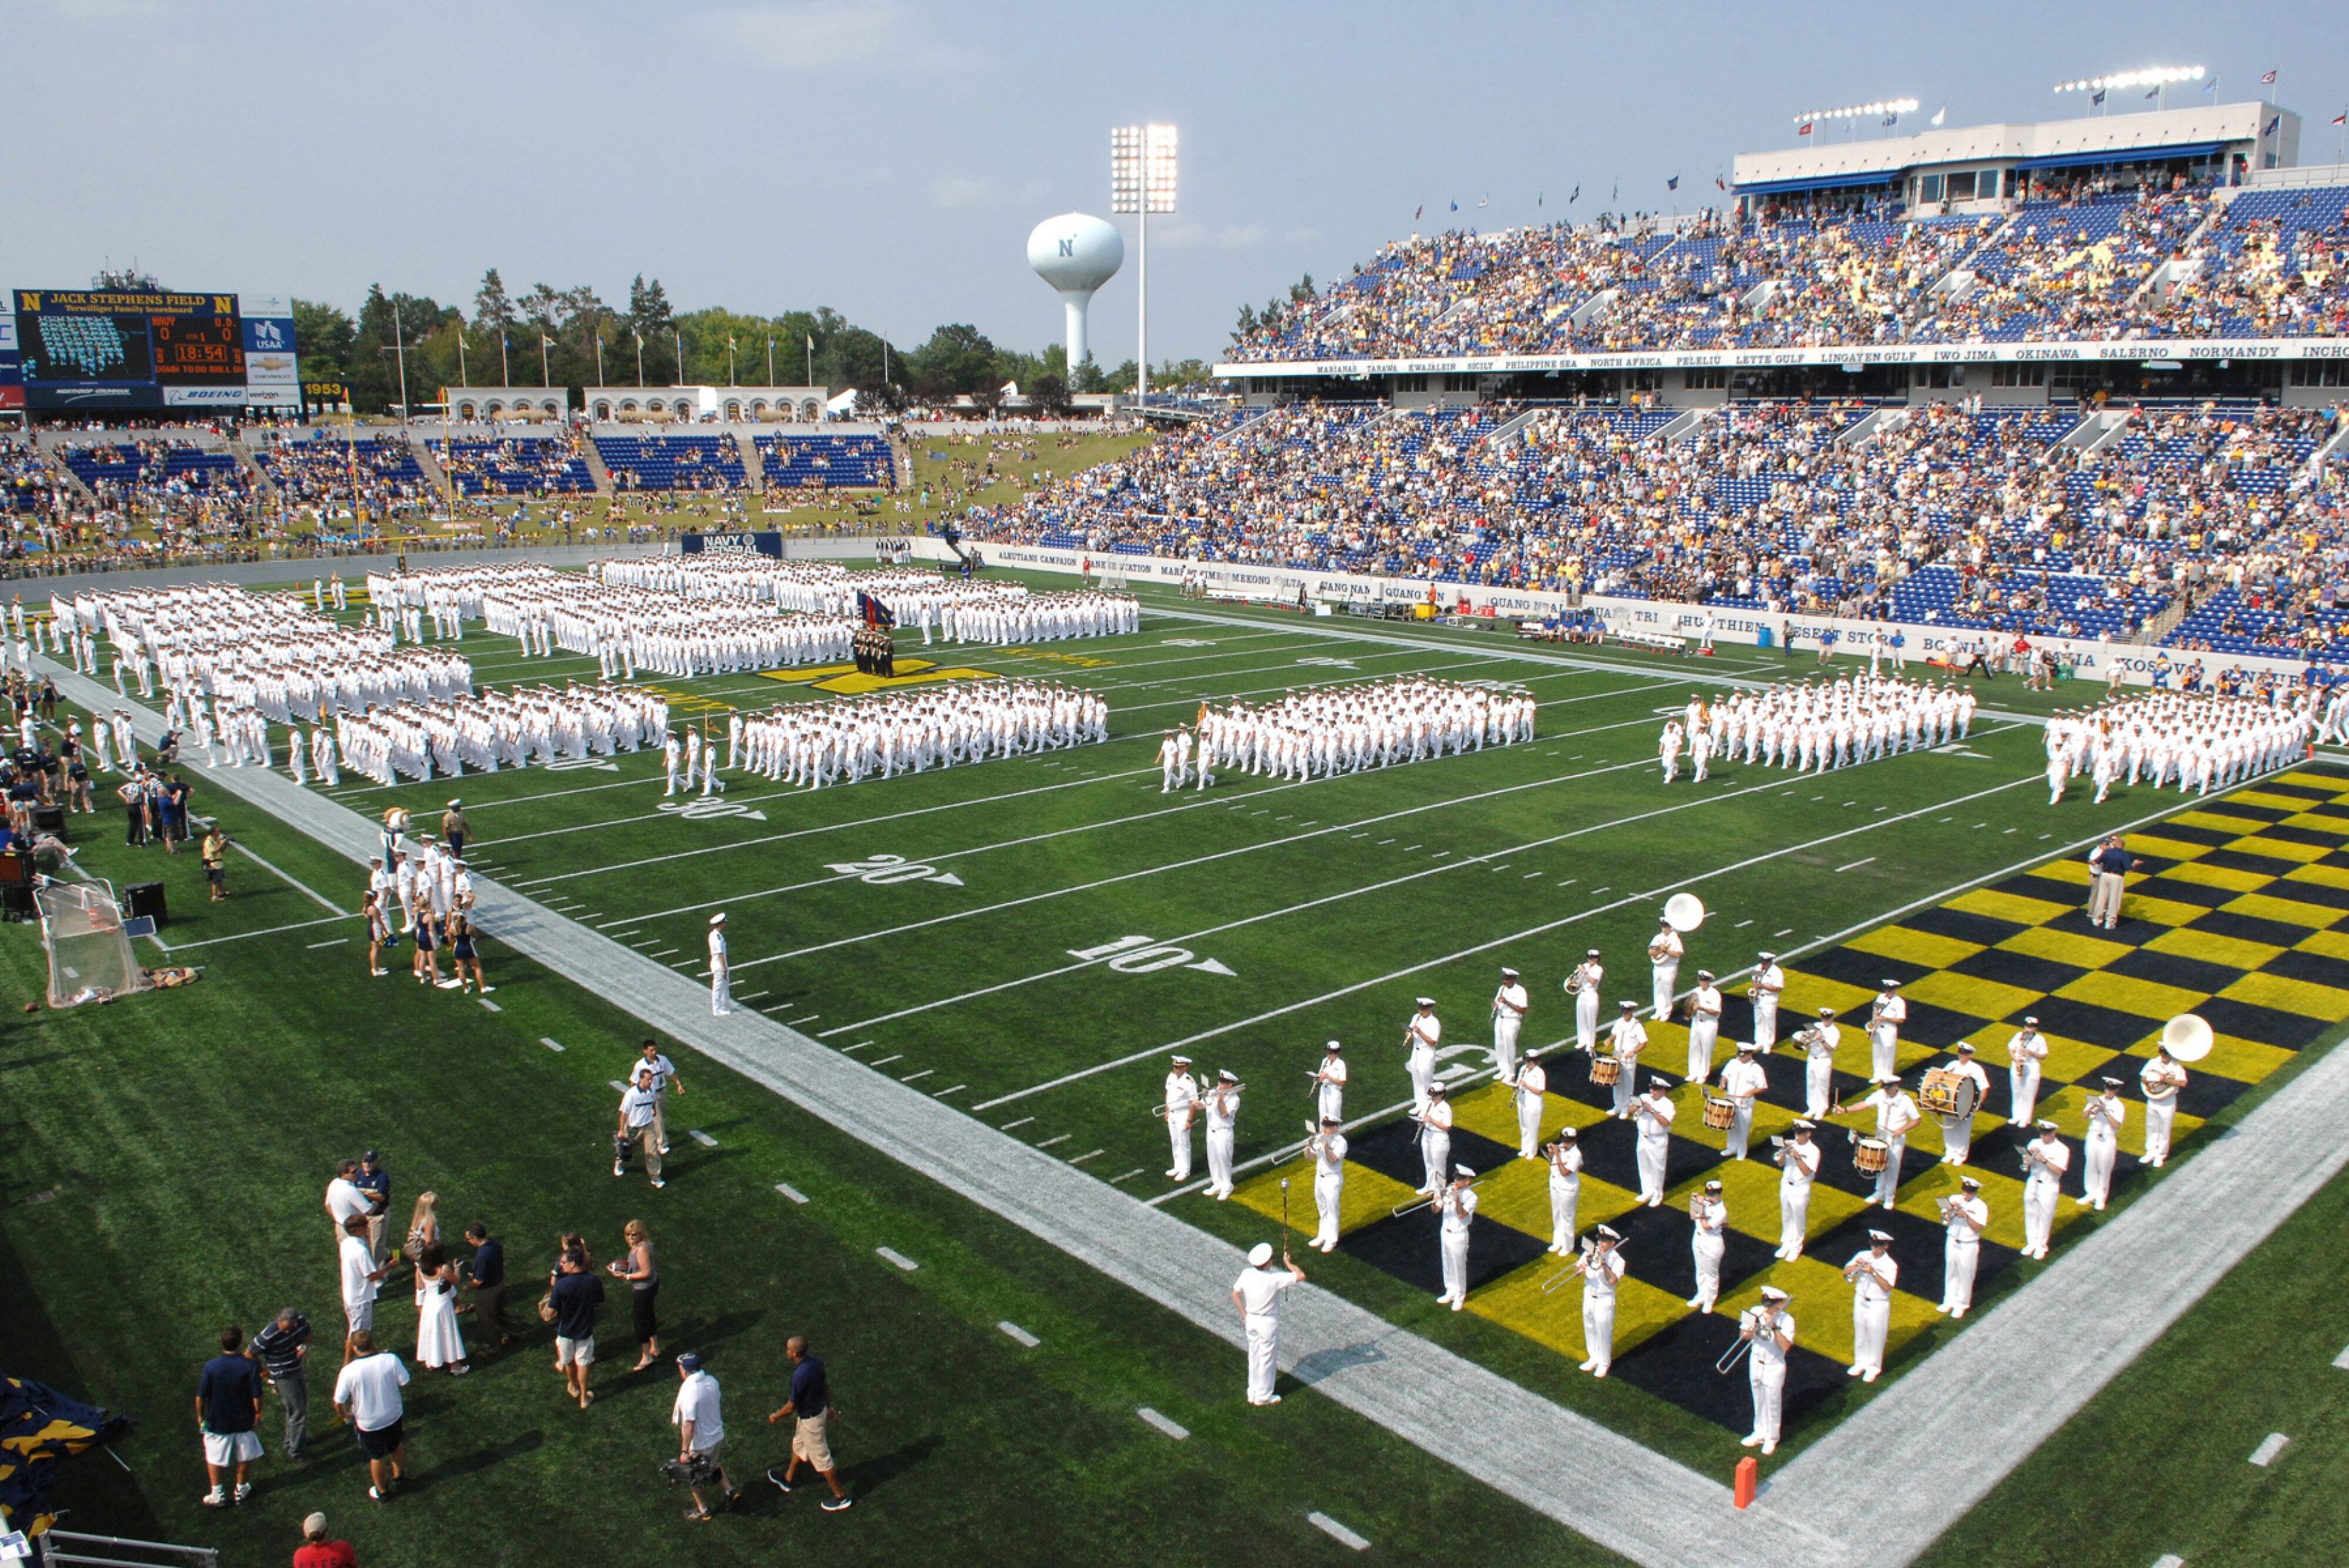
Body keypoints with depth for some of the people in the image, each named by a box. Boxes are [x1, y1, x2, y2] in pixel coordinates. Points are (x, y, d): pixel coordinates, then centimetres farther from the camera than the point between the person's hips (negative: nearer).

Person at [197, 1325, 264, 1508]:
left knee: (214, 1458, 20)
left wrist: (200, 1416, 6)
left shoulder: (211, 1367, -20)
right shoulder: (250, 1366, -20)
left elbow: (201, 1396, -12)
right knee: (244, 1457, 21)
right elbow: (257, 1396, -14)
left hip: (217, 1422, 0)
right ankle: (241, 1490, 36)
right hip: (244, 1421, 0)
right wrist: (258, 1414, 3)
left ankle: (217, 1495, 29)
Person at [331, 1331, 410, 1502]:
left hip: (368, 1423, -2)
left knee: (377, 1457, 22)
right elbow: (405, 1383, -11)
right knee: (397, 1446, 30)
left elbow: (338, 1403, -18)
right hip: (394, 1416, 2)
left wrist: (345, 1415, 4)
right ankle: (398, 1477, 53)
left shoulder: (349, 1371, -25)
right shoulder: (390, 1360, -22)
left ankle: (382, 1492, 42)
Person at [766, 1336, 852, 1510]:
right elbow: (826, 1383, 4)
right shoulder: (815, 1360, -12)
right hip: (821, 1409, 9)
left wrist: (775, 1417, -5)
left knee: (820, 1457, 8)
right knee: (799, 1444, 30)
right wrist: (829, 1405, 20)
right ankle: (788, 1479, 53)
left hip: (810, 1419, -9)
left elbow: (791, 1406, -24)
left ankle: (840, 1497, 22)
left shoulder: (800, 1375, -36)